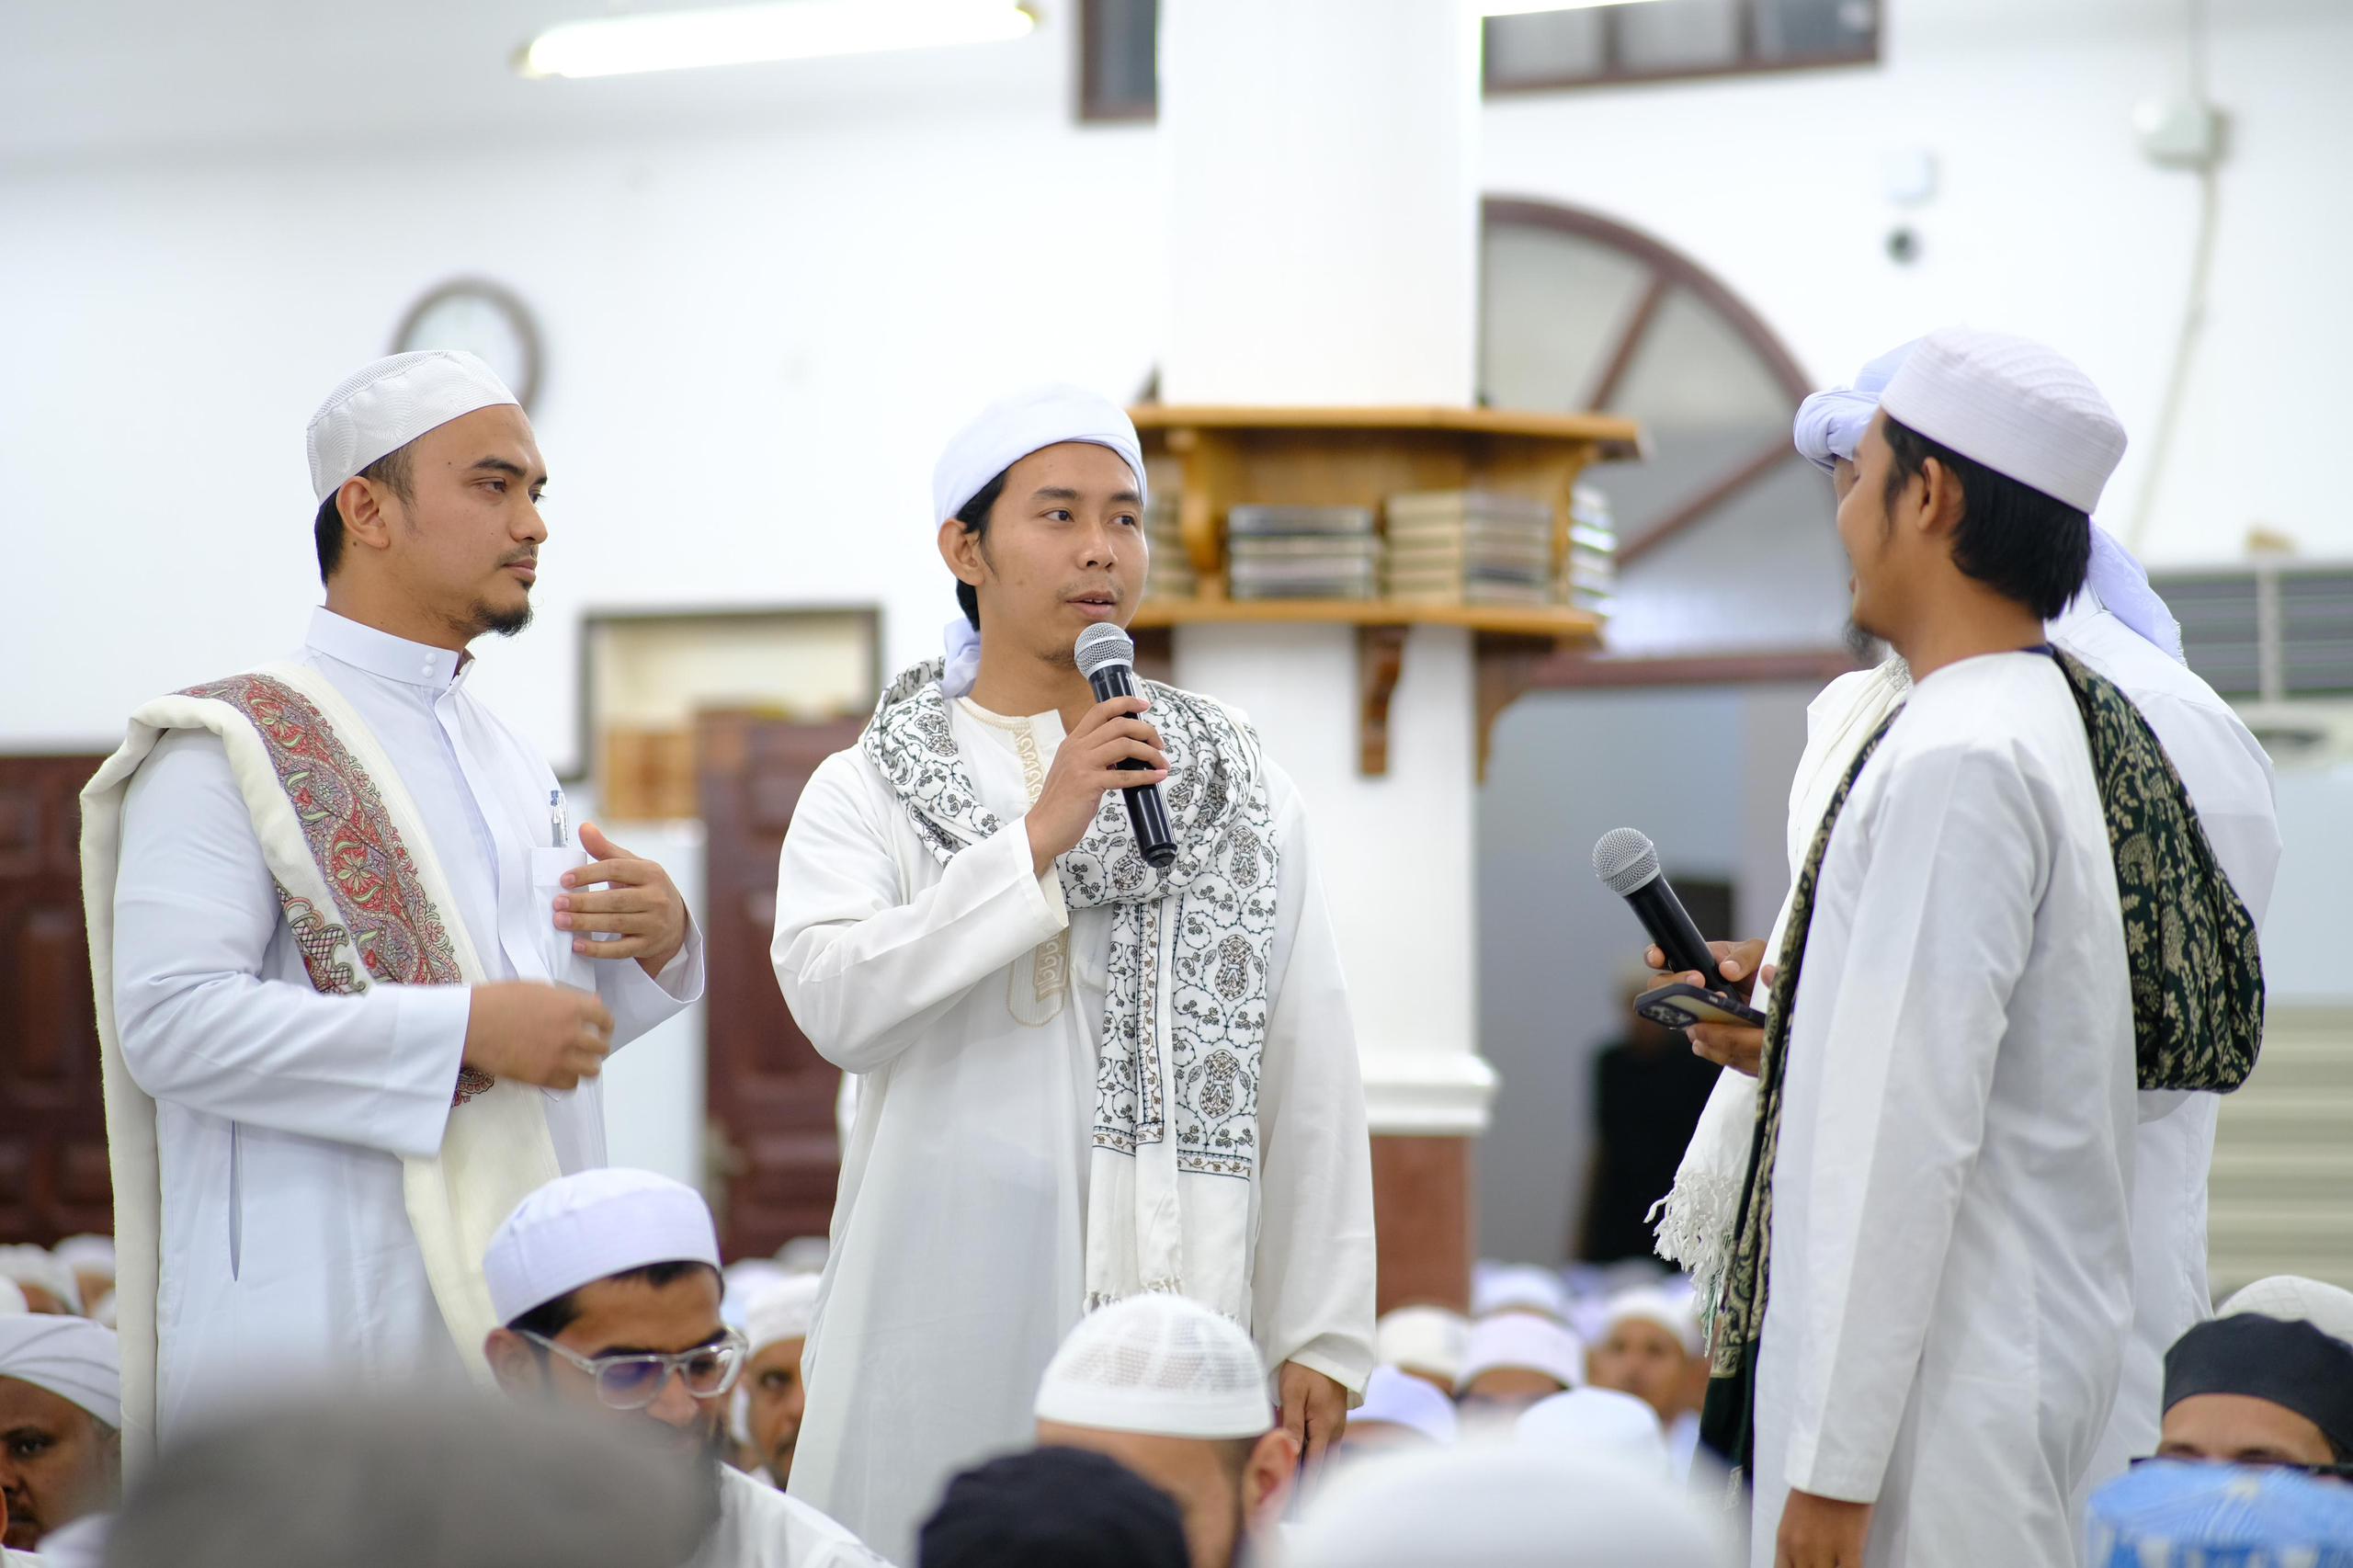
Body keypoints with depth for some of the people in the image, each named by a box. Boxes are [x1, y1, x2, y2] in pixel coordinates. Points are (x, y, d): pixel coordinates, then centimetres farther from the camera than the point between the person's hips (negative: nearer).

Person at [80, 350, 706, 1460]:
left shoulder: (509, 762, 20)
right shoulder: (228, 751, -4)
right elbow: (170, 1020, -16)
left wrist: (659, 946, 2)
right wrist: (462, 1030, -19)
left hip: (512, 1317, 7)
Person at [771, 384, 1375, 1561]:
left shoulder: (1239, 794, 12)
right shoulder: (868, 792, 7)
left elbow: (1312, 1080, 9)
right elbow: (837, 1002, -12)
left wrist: (1321, 1334, 4)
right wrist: (1037, 840, -15)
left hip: (1176, 1315, 1)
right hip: (949, 1321, -1)